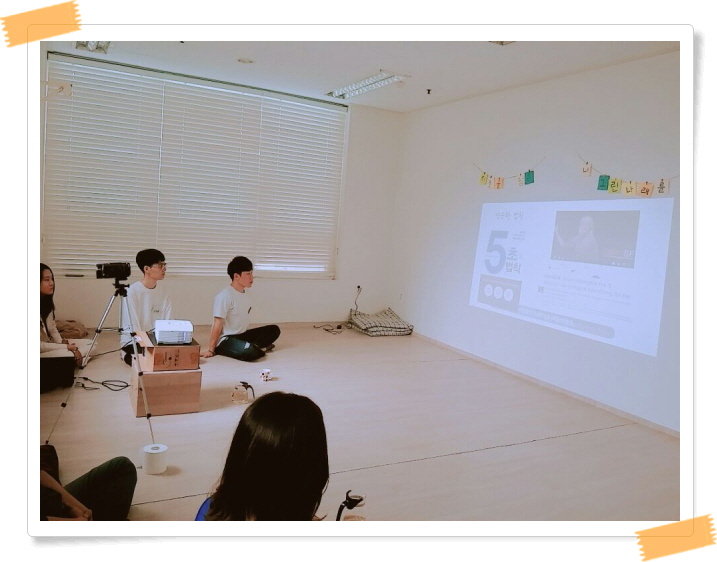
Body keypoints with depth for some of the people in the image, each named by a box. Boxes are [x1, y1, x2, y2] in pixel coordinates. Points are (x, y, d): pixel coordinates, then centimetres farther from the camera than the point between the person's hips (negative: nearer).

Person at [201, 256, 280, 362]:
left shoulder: (244, 293, 8)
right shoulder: (225, 296, -18)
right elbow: (218, 324, -18)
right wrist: (211, 350, -16)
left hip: (240, 336, 8)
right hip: (225, 340, -8)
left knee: (274, 330, 2)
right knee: (250, 352, -34)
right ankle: (258, 348, -2)